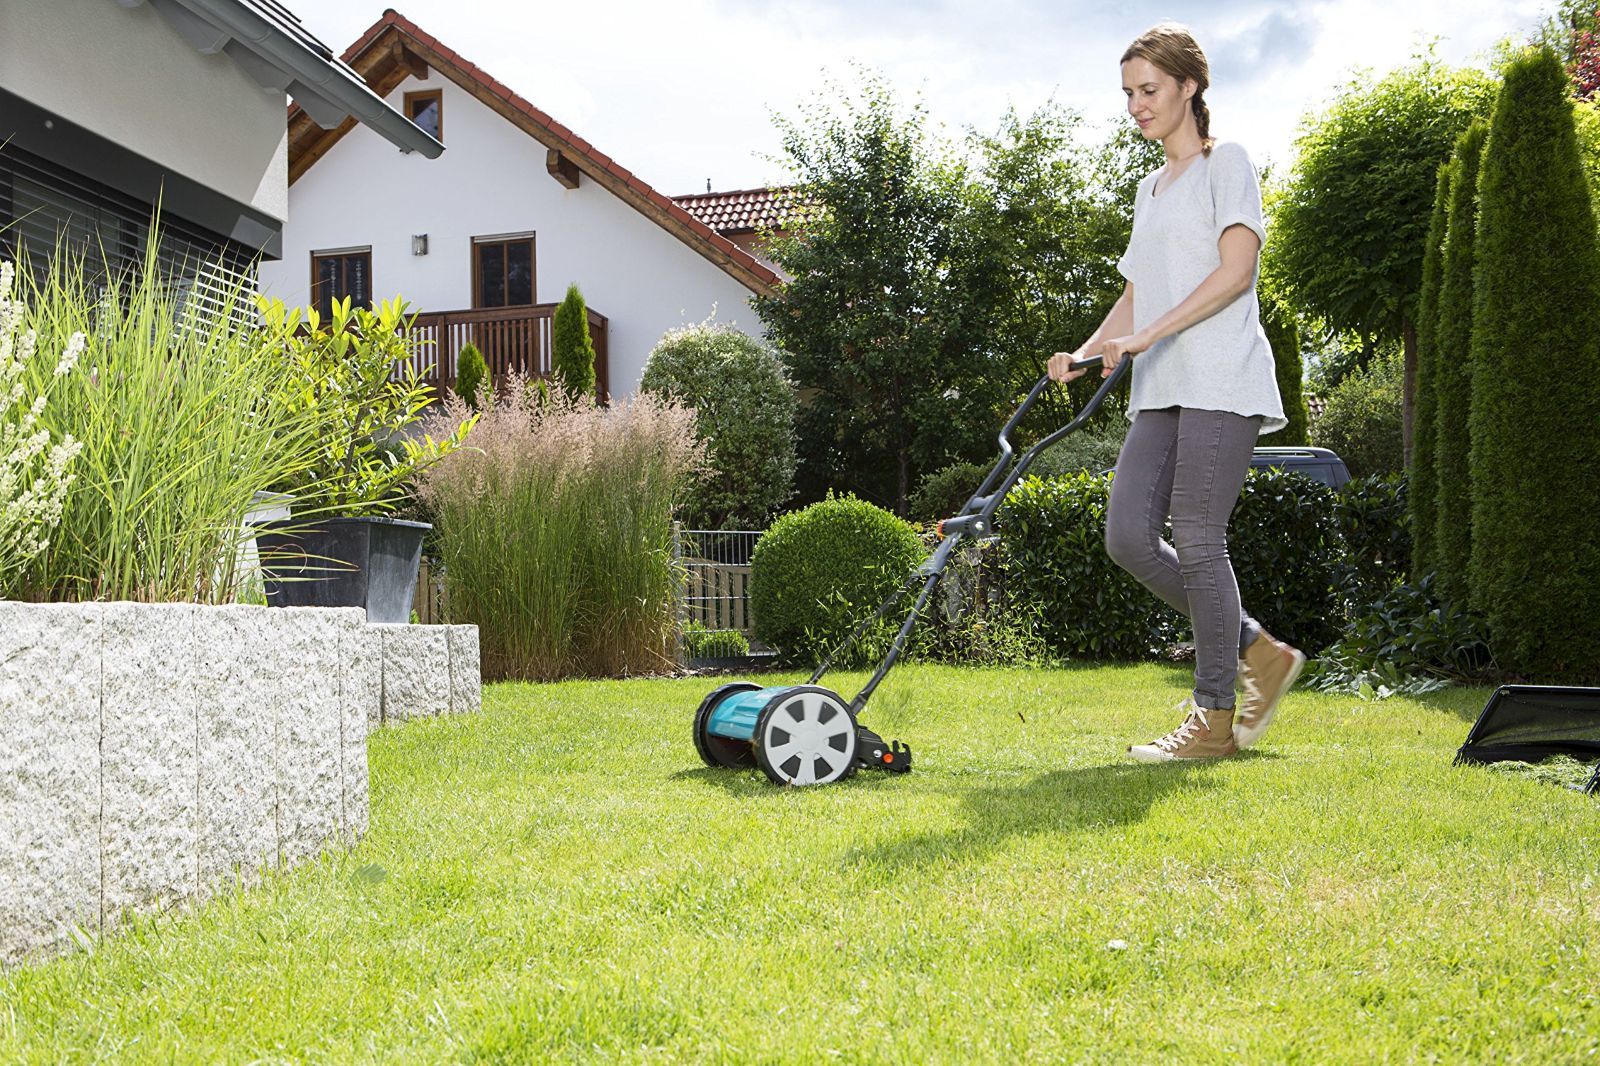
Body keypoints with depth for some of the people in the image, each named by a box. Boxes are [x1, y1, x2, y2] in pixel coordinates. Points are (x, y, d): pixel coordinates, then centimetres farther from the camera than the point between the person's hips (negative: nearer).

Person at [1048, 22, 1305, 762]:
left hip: (1220, 380, -7)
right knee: (1128, 536, -4)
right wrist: (1086, 354, 6)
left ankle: (1214, 716, -4)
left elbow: (1236, 267, -11)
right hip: (1161, 392, 8)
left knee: (1197, 538, -12)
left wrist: (1147, 335, -18)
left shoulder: (1226, 162, 4)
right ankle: (1259, 654, 11)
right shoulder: (1150, 189, 26)